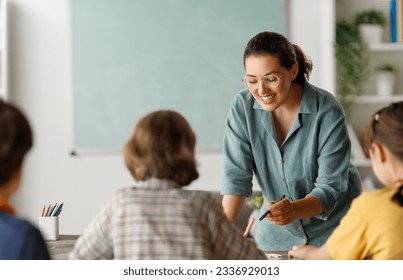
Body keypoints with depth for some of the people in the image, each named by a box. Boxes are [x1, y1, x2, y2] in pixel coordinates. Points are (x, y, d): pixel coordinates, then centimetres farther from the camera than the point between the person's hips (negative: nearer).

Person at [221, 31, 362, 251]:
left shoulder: (328, 113, -22)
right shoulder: (242, 107, -14)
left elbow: (330, 186, -22)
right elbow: (236, 175, -16)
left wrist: (294, 209, -42)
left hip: (332, 227, -2)